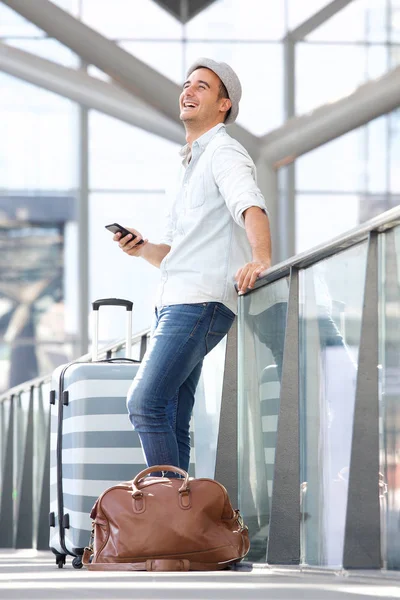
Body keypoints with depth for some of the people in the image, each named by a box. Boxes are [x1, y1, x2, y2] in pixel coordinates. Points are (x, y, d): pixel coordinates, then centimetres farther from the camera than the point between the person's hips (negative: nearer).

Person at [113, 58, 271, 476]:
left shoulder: (224, 152, -3)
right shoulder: (191, 165, 27)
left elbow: (250, 207, -24)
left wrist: (261, 259, -43)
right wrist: (143, 249, 6)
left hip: (202, 302, -10)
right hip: (172, 302, 10)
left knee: (144, 402, -19)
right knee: (171, 422, 5)